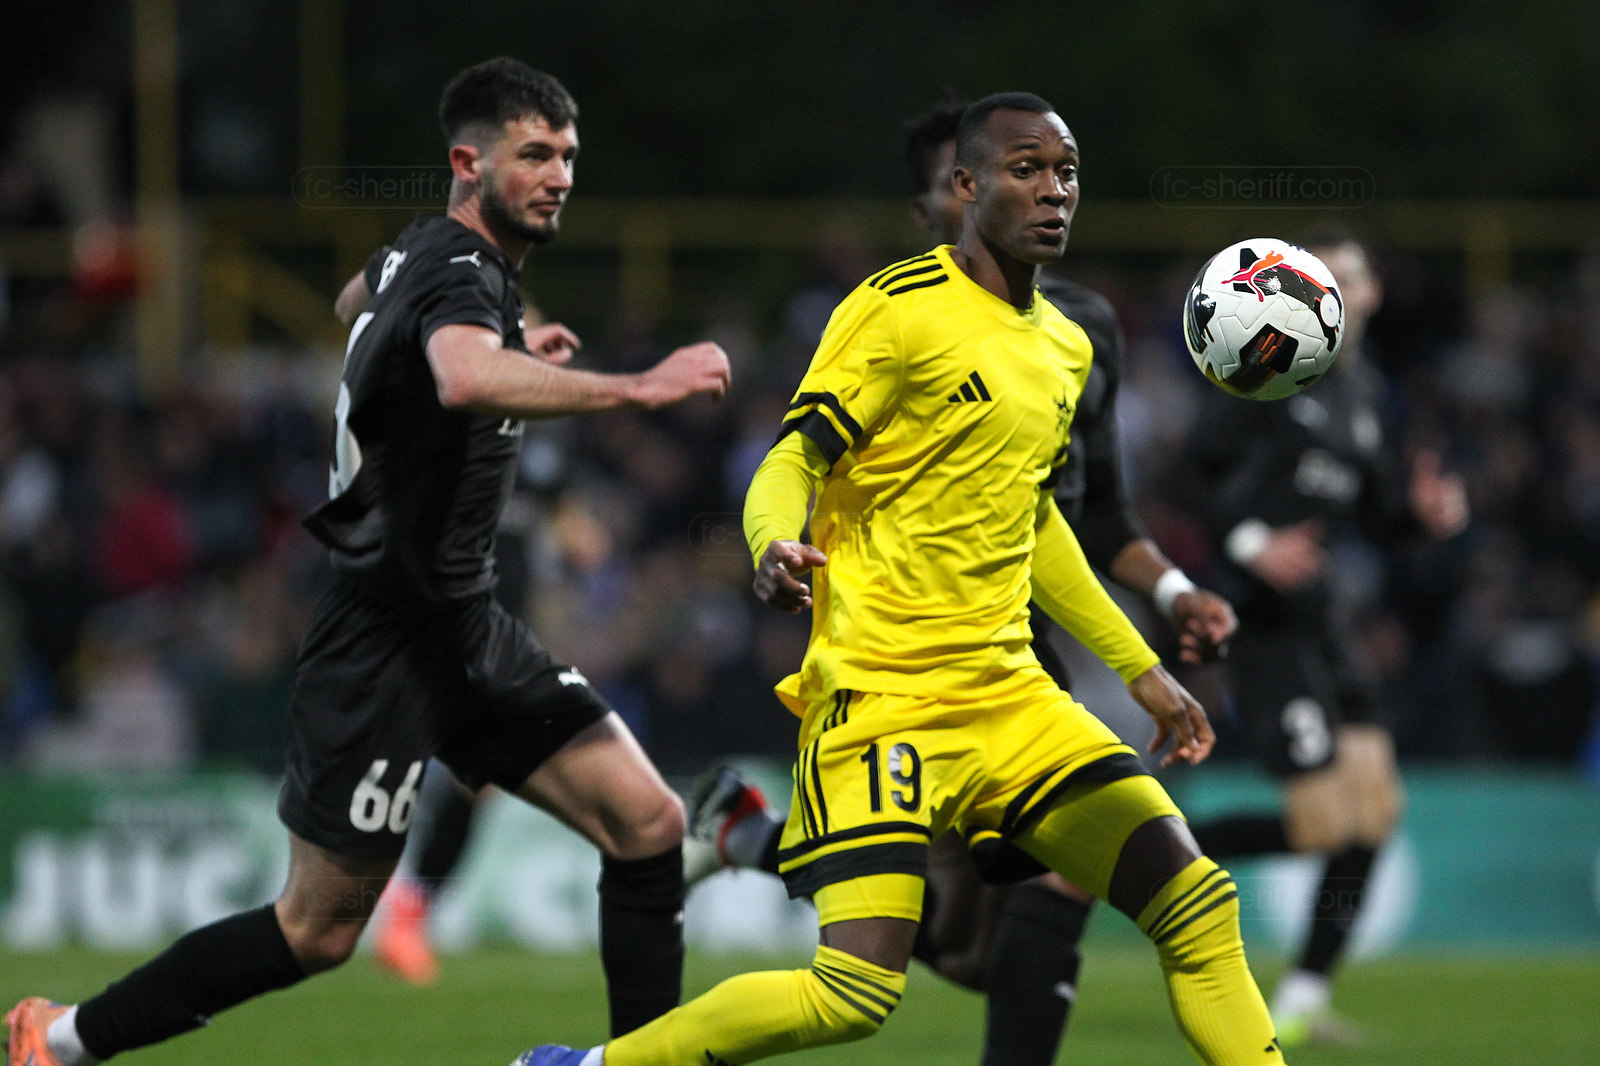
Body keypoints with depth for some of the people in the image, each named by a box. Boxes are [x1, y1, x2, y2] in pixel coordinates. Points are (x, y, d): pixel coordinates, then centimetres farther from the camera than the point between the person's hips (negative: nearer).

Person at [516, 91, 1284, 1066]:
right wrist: (776, 546, -35)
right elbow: (793, 464, -12)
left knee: (1196, 904, -3)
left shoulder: (1066, 347, 15)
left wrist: (1142, 671, 30)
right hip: (882, 693, -7)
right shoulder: (903, 308, -8)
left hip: (1010, 693, 7)